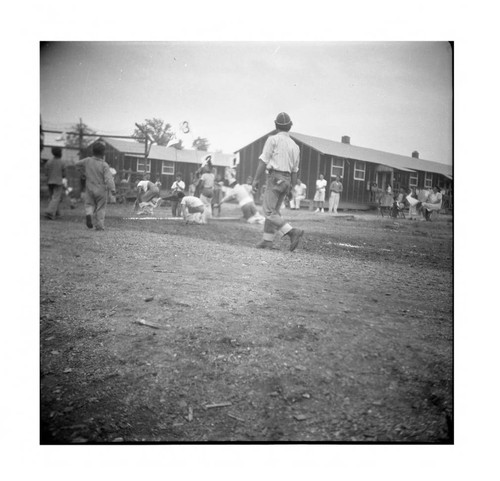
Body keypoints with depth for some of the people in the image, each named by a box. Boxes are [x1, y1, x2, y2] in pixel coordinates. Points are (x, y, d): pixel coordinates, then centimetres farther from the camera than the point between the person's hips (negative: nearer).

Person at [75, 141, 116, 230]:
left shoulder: (87, 161, 0)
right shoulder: (104, 165, -11)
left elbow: (76, 164, 17)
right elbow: (108, 178, -19)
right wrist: (112, 189, -21)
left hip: (90, 189, 3)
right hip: (101, 190, -3)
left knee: (89, 204, 16)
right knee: (100, 208, 7)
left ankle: (88, 213, -16)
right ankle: (99, 226, 5)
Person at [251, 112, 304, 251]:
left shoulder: (273, 139, -3)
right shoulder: (295, 146, 16)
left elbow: (263, 161, -10)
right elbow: (295, 170, 18)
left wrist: (256, 179, -9)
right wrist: (291, 188, 23)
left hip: (275, 177, -7)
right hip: (287, 180, 7)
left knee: (269, 211, -9)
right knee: (274, 211, 11)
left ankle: (293, 231, -21)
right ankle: (267, 240, 7)